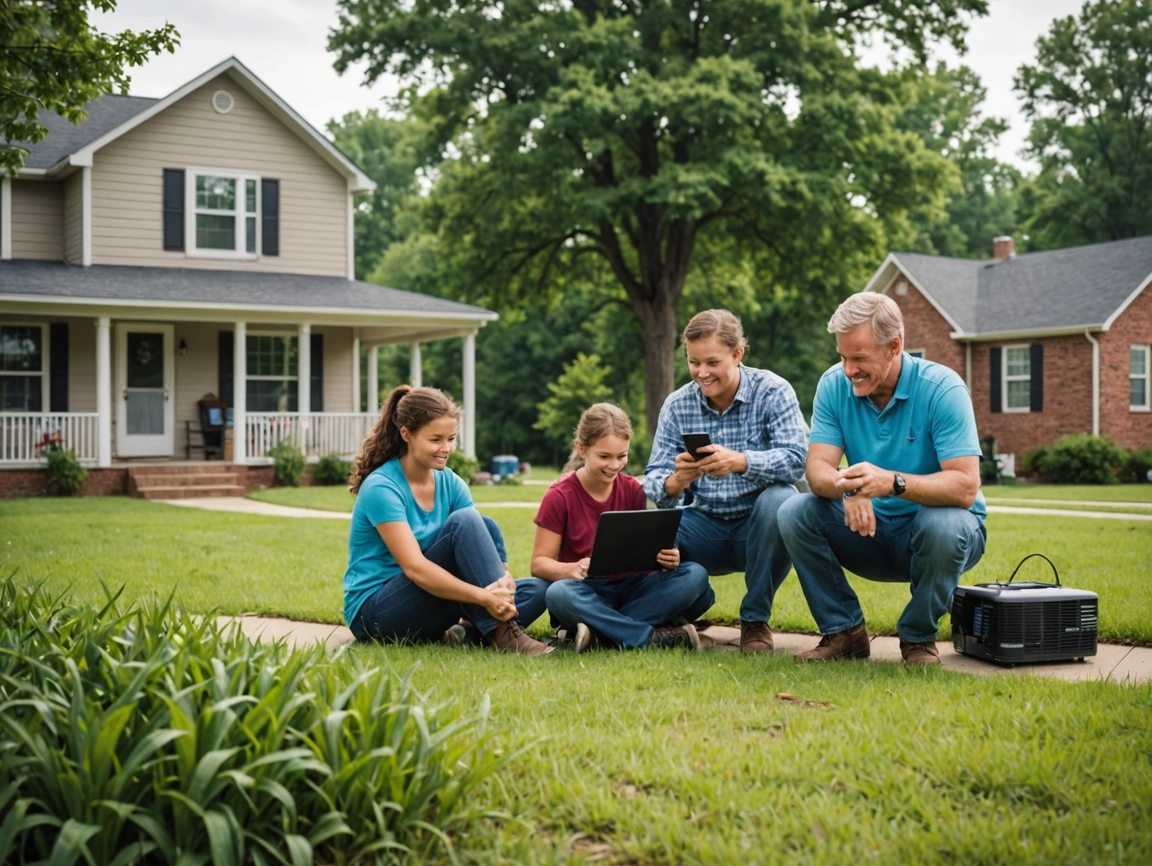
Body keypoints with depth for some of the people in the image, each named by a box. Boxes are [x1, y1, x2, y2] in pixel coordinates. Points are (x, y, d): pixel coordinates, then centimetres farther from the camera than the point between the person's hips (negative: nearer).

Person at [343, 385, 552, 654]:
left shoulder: (450, 483, 4)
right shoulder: (381, 488, -18)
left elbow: (482, 544, -4)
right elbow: (414, 567, -28)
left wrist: (501, 583, -27)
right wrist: (484, 596, -36)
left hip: (428, 609, 7)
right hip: (373, 614, -7)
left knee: (536, 590, -10)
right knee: (464, 522, -26)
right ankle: (502, 633, -26)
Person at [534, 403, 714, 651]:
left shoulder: (633, 490, 3)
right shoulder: (559, 497, -6)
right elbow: (539, 563, -7)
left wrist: (665, 557, -19)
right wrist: (572, 569, -29)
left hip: (631, 589, 4)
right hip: (588, 596, -3)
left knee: (695, 575, -21)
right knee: (558, 594, -38)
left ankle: (601, 629, -28)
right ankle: (655, 637, -30)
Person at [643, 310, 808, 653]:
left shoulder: (772, 392, -9)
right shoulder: (676, 405, 0)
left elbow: (796, 459, -23)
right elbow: (654, 480, -7)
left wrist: (740, 462, -42)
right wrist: (675, 482, -32)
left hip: (758, 524, -2)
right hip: (706, 529, 2)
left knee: (778, 499, -35)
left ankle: (756, 620, -13)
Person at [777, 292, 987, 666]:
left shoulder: (943, 388, -20)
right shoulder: (835, 384, -8)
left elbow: (965, 487, -29)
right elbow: (817, 468, -16)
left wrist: (893, 482, -45)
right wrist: (847, 488, -40)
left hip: (939, 526, -3)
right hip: (873, 529, 4)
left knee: (943, 526, -37)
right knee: (795, 514, -19)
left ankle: (919, 636, -9)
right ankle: (843, 631, -4)